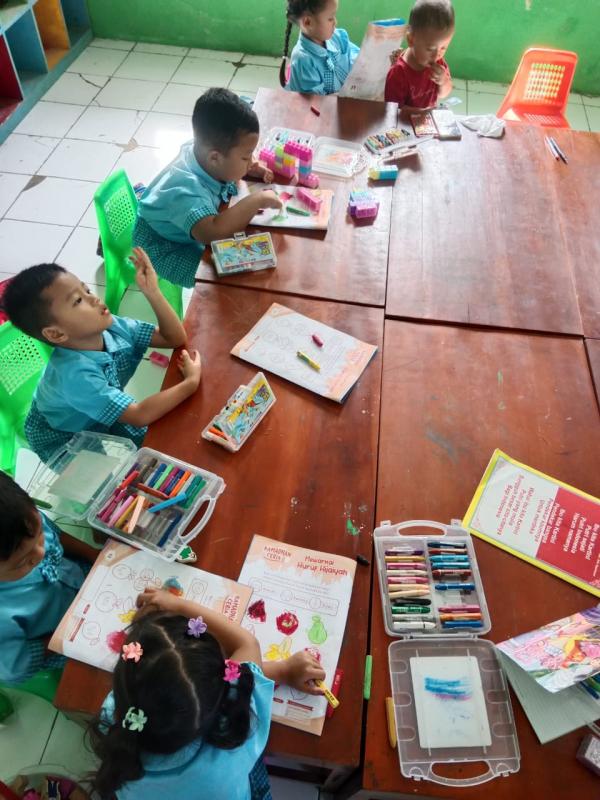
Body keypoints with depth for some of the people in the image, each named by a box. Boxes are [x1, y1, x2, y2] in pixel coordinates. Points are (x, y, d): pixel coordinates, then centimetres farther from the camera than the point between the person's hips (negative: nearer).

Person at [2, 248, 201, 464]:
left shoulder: (112, 327, -20)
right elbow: (140, 416, -41)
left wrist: (152, 292, -30)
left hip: (103, 417, 6)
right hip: (64, 440, -6)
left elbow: (175, 338, -16)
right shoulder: (76, 374, -39)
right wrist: (190, 383, -33)